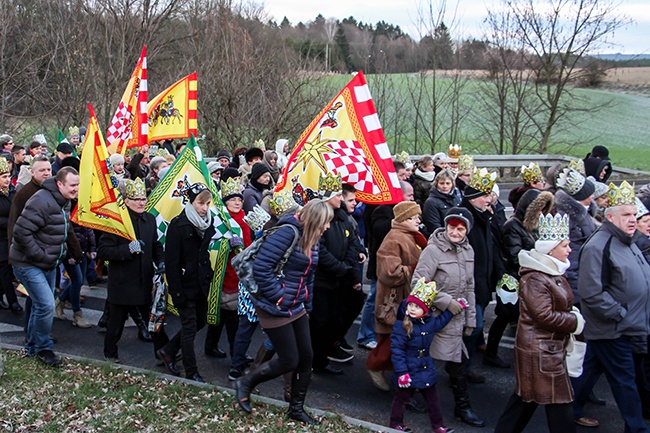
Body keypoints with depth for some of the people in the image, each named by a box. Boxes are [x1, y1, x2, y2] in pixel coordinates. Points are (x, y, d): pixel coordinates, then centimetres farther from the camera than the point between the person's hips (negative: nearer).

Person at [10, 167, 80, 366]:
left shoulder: (64, 202, 7)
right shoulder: (42, 201, -24)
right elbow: (21, 232, -28)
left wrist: (60, 251, 12)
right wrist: (40, 256, -23)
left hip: (48, 264, 10)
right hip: (29, 265, -10)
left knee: (41, 305, 18)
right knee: (46, 305, -16)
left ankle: (33, 346, 35)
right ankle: (43, 348, 4)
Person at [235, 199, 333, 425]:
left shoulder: (312, 240, 9)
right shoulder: (288, 233, -20)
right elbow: (261, 267, -26)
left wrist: (307, 305, 17)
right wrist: (278, 296, -20)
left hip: (297, 309, 9)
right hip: (275, 309, -9)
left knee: (305, 358, 10)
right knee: (289, 361, -1)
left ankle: (296, 408, 27)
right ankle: (245, 383, 21)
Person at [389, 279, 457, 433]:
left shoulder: (430, 322, -2)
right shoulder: (401, 326, -22)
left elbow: (440, 321, 22)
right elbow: (397, 350, -22)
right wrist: (401, 372, -24)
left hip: (426, 368, 6)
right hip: (408, 369, -6)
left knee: (433, 398, 15)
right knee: (402, 397, 11)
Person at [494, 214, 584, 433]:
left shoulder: (553, 272, 12)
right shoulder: (534, 279, -21)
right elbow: (544, 316, -24)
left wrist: (574, 316, 3)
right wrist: (575, 322, -13)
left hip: (551, 347, 10)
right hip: (540, 350, -10)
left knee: (527, 395, 16)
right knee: (558, 400, -3)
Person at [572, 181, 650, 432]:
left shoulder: (627, 243, 13)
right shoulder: (598, 247, -20)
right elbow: (591, 293, -25)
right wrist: (620, 315, -21)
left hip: (627, 327, 9)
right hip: (612, 330, -9)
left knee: (591, 369, 19)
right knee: (624, 381, 0)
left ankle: (572, 411, 31)